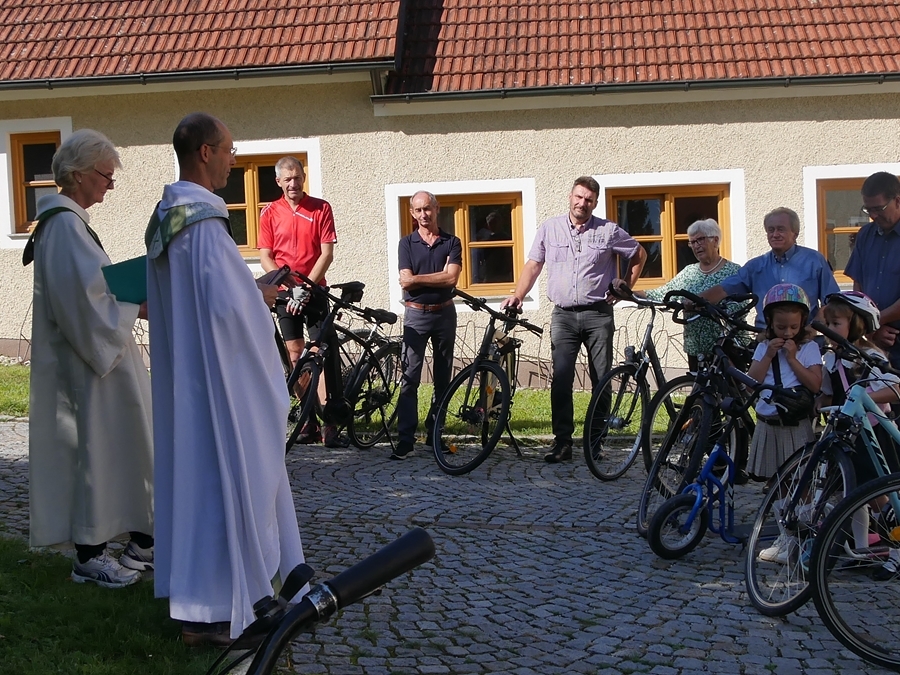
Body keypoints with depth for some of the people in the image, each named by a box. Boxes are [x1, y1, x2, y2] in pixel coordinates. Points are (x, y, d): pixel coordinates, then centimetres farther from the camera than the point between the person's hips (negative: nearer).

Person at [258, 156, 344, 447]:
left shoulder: (321, 208, 1)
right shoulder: (270, 213, 5)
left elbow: (327, 253, -4)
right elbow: (265, 257, 2)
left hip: (314, 290, -2)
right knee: (296, 355, 3)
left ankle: (329, 424, -10)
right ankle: (309, 421, 10)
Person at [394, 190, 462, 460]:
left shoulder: (451, 243, 3)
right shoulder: (407, 243, 2)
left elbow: (451, 277, -13)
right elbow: (406, 283, -9)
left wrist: (416, 278, -13)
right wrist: (438, 277, -11)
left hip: (444, 314, 2)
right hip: (416, 315, -2)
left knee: (442, 377, 9)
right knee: (409, 378, -9)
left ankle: (434, 432, 19)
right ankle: (405, 439, -10)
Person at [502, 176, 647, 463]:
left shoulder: (609, 231, 4)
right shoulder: (550, 229, 8)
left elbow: (639, 254, 16)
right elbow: (533, 265, 9)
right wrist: (518, 295, -5)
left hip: (598, 314, 0)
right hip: (563, 315, 0)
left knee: (602, 380, 2)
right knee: (561, 379, -8)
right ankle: (562, 442, -6)